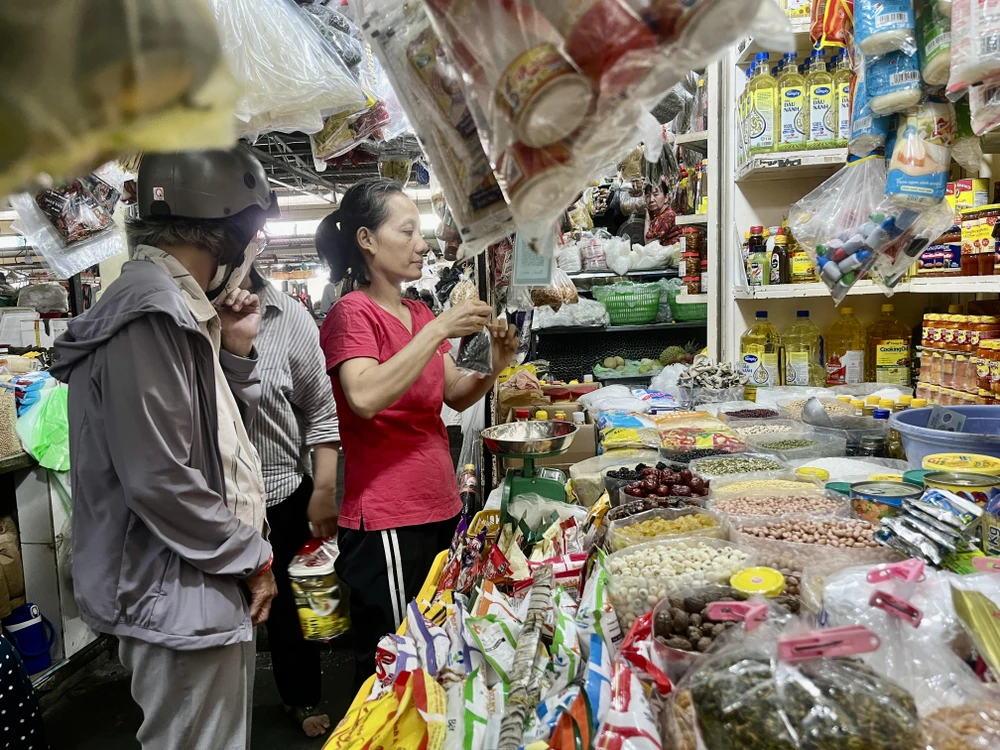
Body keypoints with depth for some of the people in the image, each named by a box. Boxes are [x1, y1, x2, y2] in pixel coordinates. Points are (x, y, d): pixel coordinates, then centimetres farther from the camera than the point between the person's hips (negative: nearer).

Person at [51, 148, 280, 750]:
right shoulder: (151, 313, -20)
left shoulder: (182, 308, 11)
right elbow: (159, 481, -26)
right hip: (180, 602, -10)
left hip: (208, 588, 10)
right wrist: (253, 557, -14)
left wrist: (237, 350, 3)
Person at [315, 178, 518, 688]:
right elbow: (365, 397, -27)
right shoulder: (353, 313, -10)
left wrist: (493, 367, -4)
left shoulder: (418, 315, 13)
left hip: (439, 507, 8)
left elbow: (456, 396, 15)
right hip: (386, 520, -8)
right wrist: (439, 330, -23)